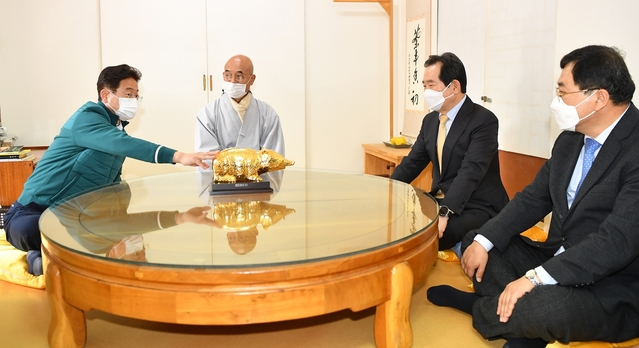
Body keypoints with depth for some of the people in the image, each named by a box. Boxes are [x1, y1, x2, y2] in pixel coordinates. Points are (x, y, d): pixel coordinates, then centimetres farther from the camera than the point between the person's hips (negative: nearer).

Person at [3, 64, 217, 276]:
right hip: (35, 211, -8)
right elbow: (124, 144, -36)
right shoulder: (87, 118, -16)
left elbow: (112, 180, 17)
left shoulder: (118, 128, 11)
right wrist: (178, 156, -45)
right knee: (30, 229, -41)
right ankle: (42, 258, -11)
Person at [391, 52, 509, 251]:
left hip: (477, 207, -8)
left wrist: (444, 213, -41)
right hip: (441, 201, 8)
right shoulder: (430, 120, 9)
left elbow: (470, 172, -28)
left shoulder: (484, 121, -16)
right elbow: (412, 163, 10)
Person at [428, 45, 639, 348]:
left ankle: (481, 307, 0)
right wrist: (484, 241, -6)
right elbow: (534, 199, 8)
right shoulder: (570, 140, 5)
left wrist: (535, 278, -31)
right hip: (558, 262, 8)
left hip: (614, 289, -8)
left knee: (540, 307, -34)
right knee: (477, 241, 6)